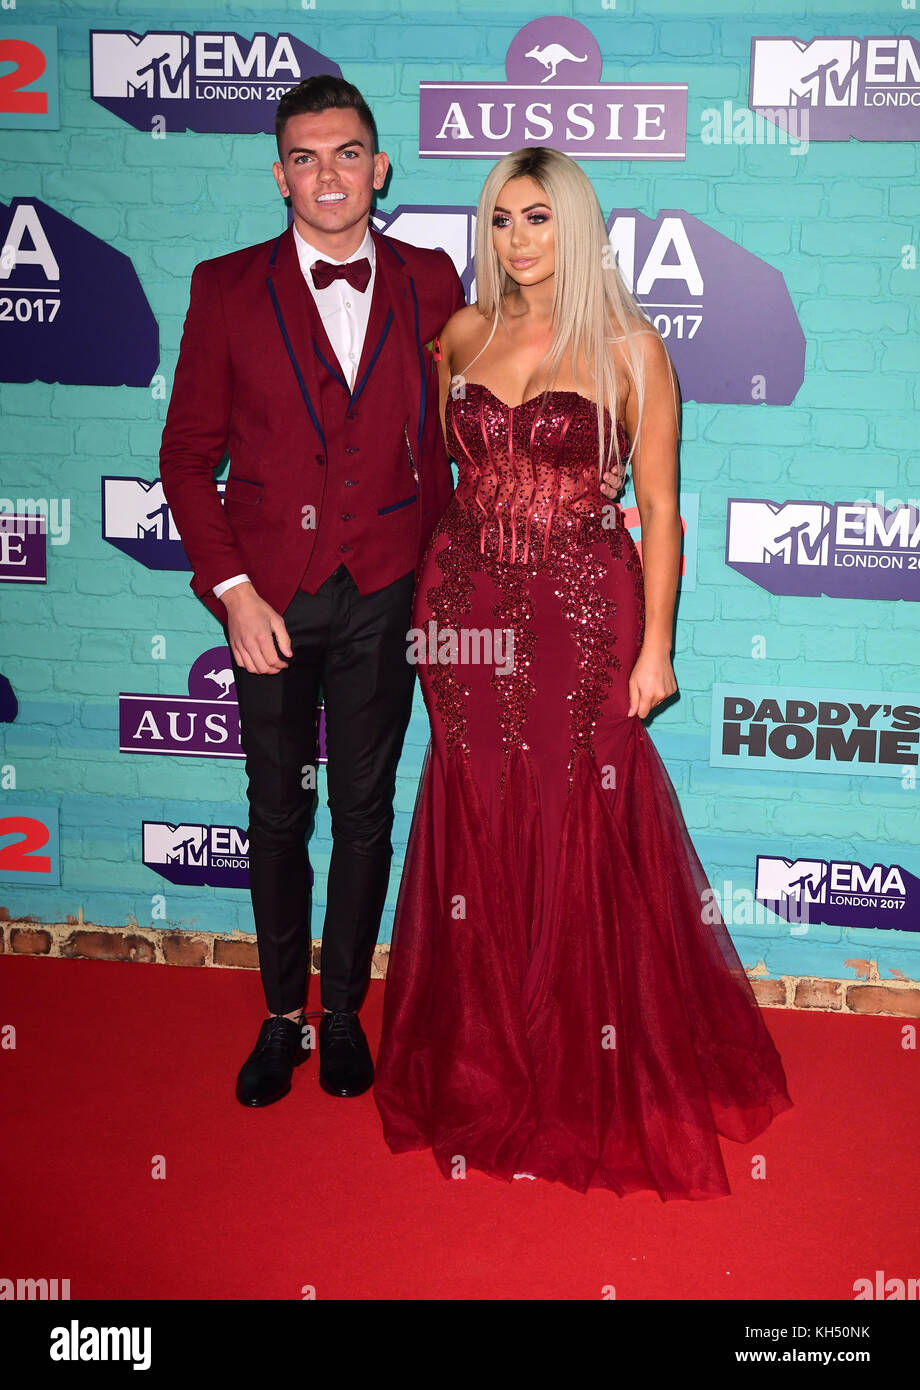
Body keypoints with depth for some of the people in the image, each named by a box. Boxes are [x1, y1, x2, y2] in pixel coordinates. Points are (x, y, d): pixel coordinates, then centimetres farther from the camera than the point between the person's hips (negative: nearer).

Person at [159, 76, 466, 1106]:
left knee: (365, 812, 11)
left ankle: (344, 1011, 29)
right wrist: (232, 588, -9)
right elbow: (188, 453, 0)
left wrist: (439, 573, 1)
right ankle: (281, 1015, 28)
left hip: (385, 594, 1)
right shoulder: (227, 289, -1)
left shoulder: (429, 283, 2)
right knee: (278, 816, 10)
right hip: (270, 594, 0)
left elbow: (443, 434, 7)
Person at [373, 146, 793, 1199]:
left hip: (583, 611, -4)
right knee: (479, 833, 9)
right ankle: (487, 1064, 27)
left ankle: (592, 1076, 21)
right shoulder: (462, 336, 8)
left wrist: (654, 647, -8)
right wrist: (432, 601, 11)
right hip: (467, 607, 4)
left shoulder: (628, 347, -4)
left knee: (584, 836, 2)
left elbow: (659, 508, -4)